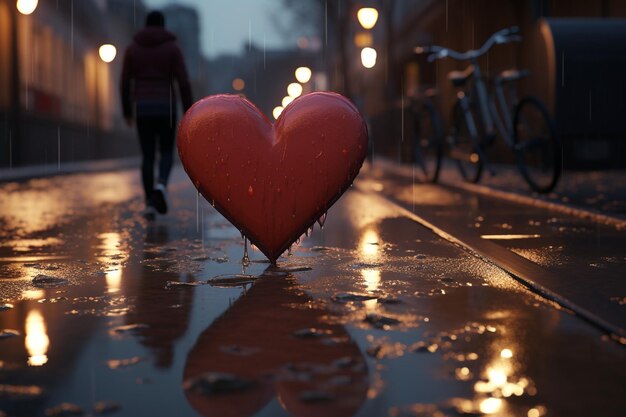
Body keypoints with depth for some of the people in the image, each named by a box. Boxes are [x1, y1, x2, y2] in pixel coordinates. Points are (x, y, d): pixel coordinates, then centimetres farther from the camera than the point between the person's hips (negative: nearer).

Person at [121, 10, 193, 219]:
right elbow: (183, 82, -6)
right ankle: (160, 186, -18)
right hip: (165, 106, -2)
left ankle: (150, 204, 3)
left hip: (142, 107, 2)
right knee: (167, 152, 12)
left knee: (148, 156, 9)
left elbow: (125, 83, 5)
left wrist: (127, 112, 16)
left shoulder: (132, 48, 6)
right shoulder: (172, 47, -1)